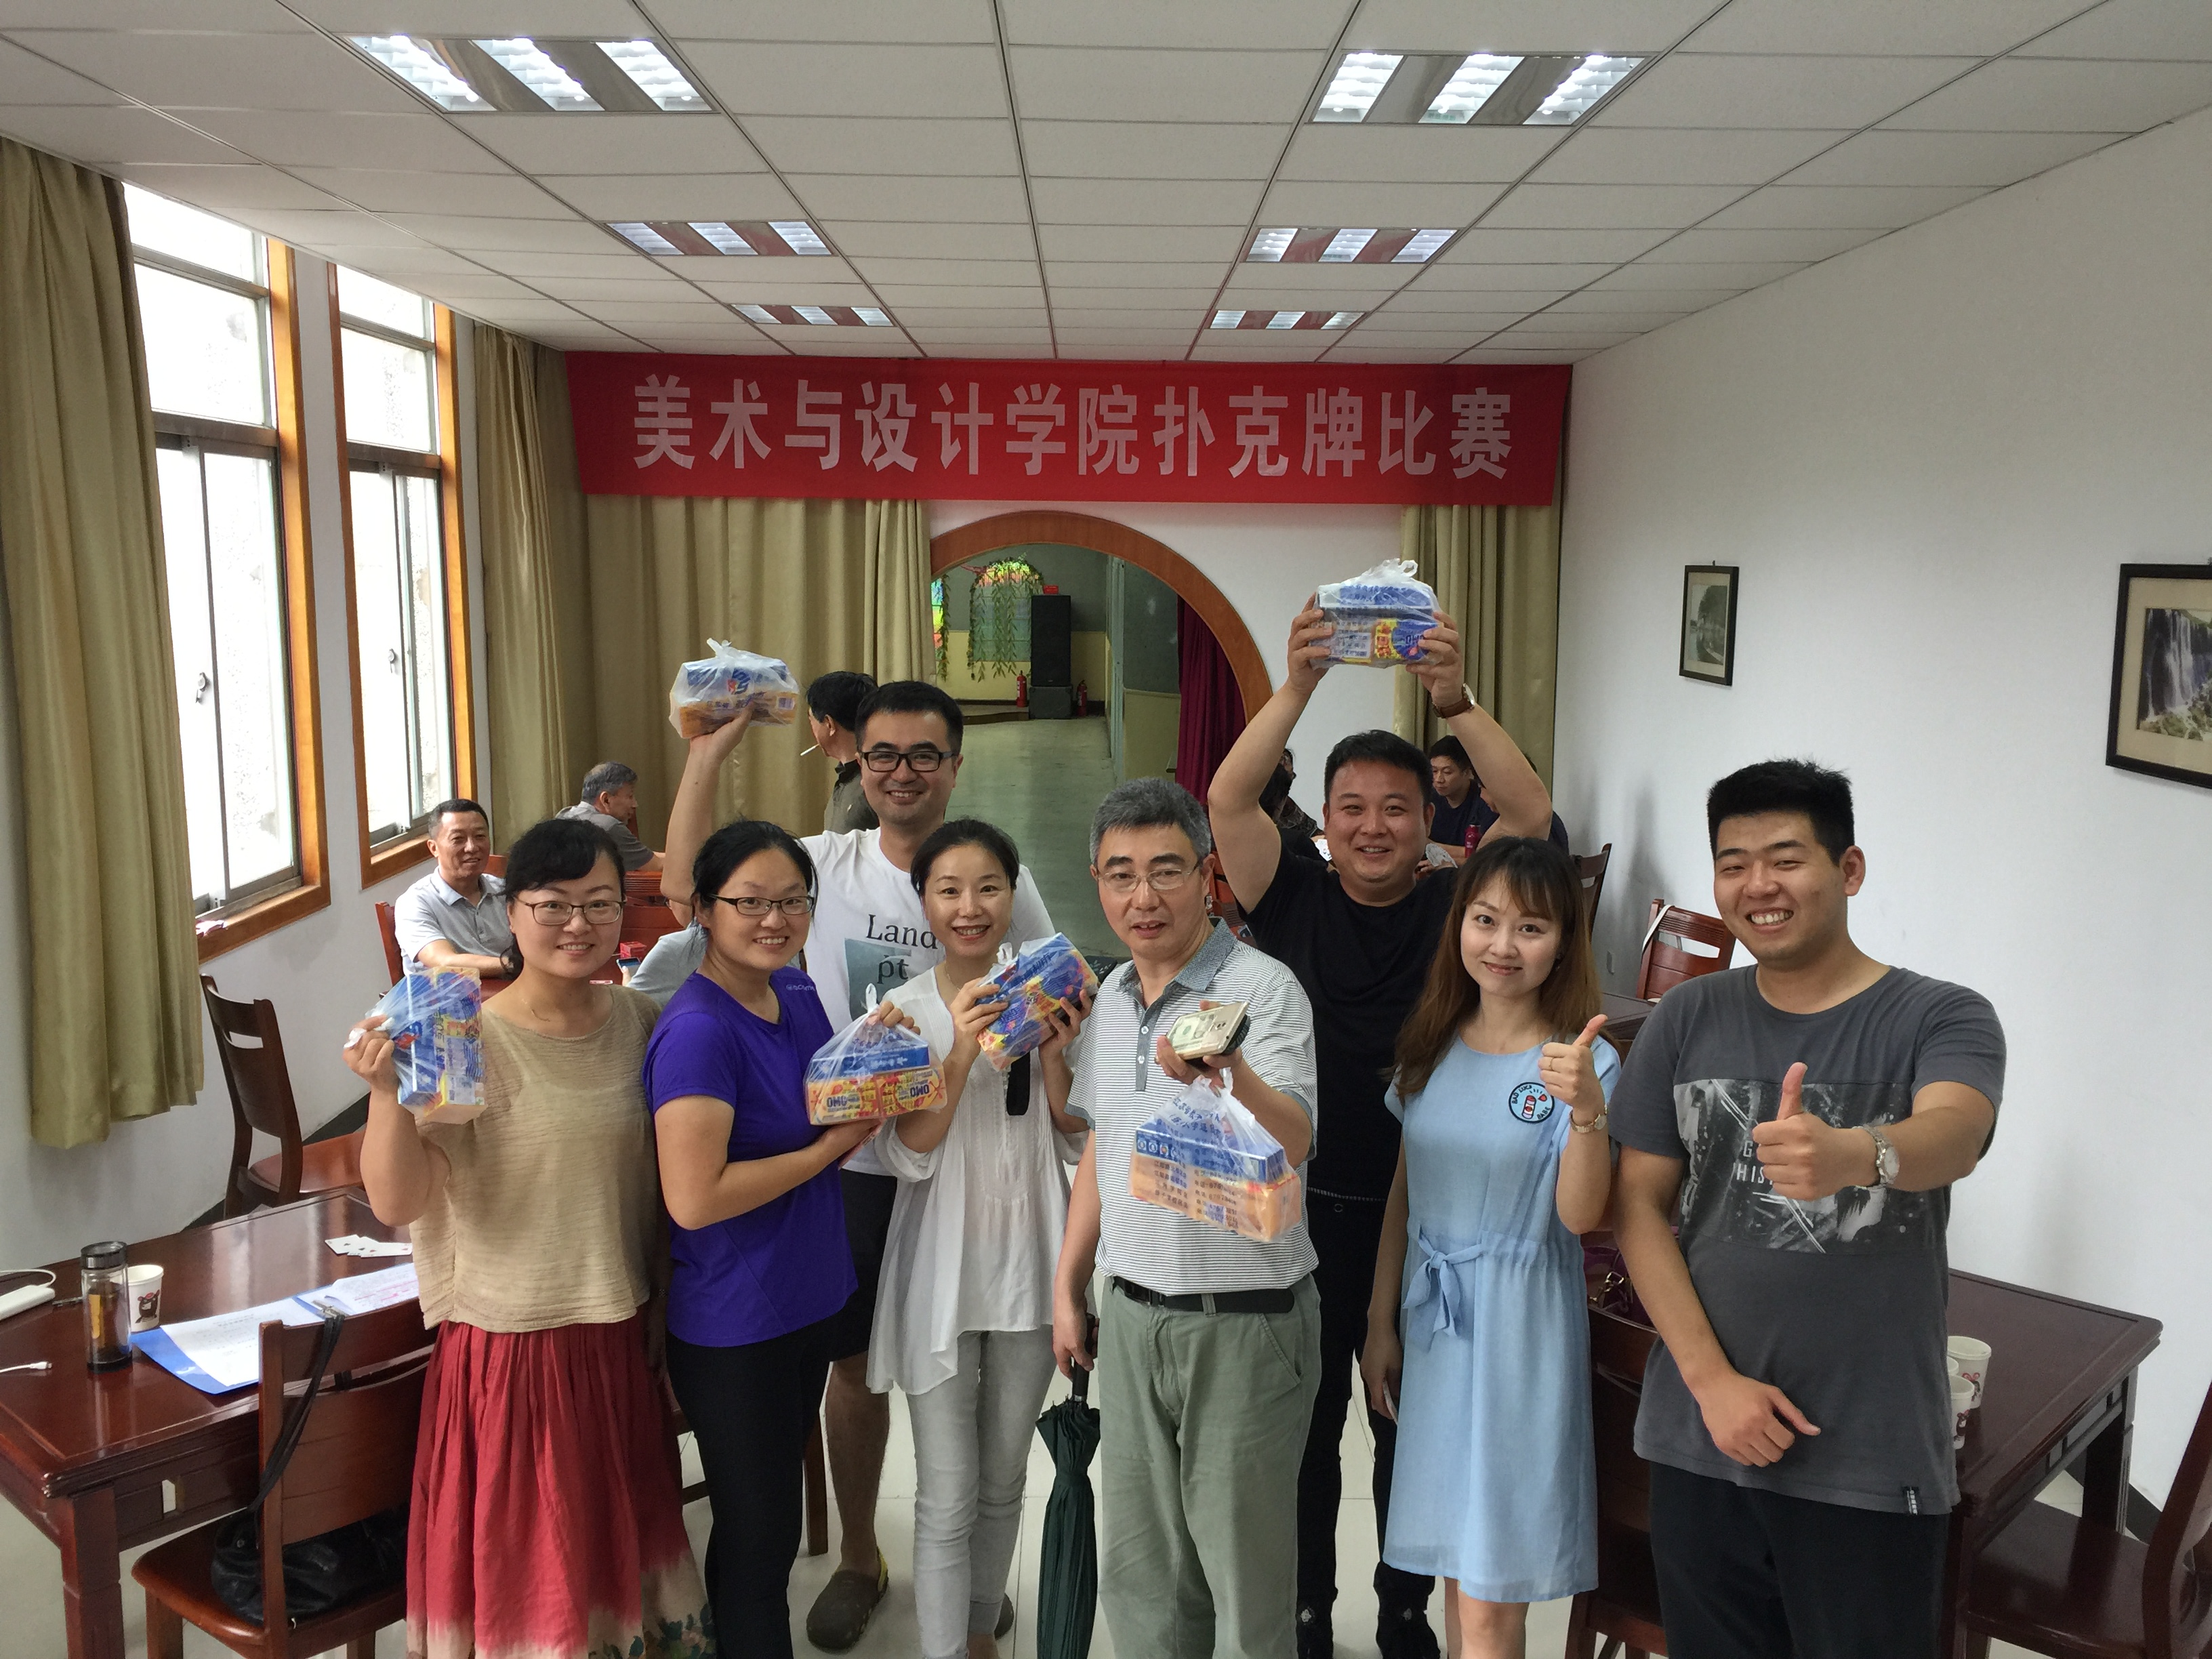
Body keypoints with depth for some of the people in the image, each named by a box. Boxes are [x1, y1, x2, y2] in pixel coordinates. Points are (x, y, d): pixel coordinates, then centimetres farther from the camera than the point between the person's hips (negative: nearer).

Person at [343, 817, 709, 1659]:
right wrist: (387, 1091, -33)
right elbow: (395, 1201, -19)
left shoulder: (637, 1021, 1)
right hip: (510, 1345, -5)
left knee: (619, 1544, 19)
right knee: (529, 1566, 10)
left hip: (619, 1339, 5)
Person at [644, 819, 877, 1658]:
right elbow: (693, 1199, -28)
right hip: (732, 1326, -8)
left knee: (772, 1514, 23)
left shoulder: (798, 993, 1)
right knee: (758, 1532, 9)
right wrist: (827, 1149, -19)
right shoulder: (698, 1029, -23)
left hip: (807, 1298, 8)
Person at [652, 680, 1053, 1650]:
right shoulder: (822, 866, -4)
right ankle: (858, 1557, 36)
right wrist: (710, 747, -16)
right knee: (857, 1362, 15)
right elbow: (689, 885, -12)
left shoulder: (1001, 883, -6)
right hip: (850, 1161, 1)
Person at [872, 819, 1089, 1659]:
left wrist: (1053, 1055, -18)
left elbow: (1079, 1146, -1)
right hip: (942, 1274, -3)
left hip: (1030, 1267, 3)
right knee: (947, 1501, 1)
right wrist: (961, 1053, -28)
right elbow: (907, 1157, -15)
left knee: (1003, 1484, 19)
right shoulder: (904, 1010, -8)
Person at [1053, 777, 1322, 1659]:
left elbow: (1293, 1147, -28)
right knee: (1139, 1569, 17)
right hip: (1131, 1313, 6)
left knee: (1244, 1570, 8)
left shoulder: (1264, 990, -15)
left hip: (1243, 1321, -6)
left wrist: (1226, 1072, -47)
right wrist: (1067, 1288, 16)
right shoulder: (1112, 995, 7)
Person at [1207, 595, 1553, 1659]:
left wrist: (1454, 701, -29)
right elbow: (1228, 798, -17)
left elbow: (1532, 811, -17)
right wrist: (1298, 686, -28)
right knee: (1303, 1421, 14)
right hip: (1304, 1210, 0)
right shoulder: (1295, 904, -3)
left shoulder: (1457, 906, -3)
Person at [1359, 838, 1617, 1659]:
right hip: (1432, 1319, 5)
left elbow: (1578, 1215, -20)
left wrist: (1587, 1111, -35)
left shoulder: (1584, 1063, -11)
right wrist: (1381, 1322, 11)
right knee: (1453, 1566, 17)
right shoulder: (1432, 1047, 3)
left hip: (1519, 1326, -5)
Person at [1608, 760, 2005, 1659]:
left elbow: (1952, 1137, -27)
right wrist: (1711, 1377, -10)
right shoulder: (1687, 1019, 2)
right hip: (1701, 1444, 3)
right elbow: (1639, 1203, 0)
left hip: (1871, 1462, -2)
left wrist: (1852, 1154, -50)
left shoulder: (1945, 1020, -6)